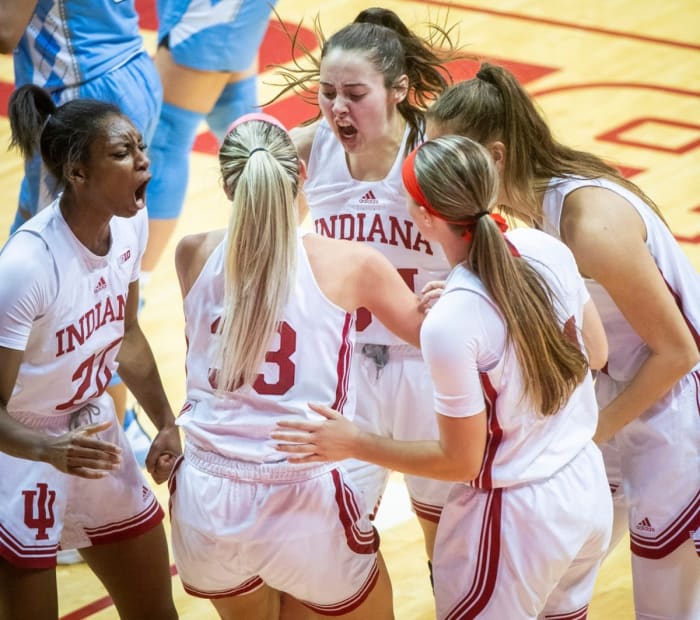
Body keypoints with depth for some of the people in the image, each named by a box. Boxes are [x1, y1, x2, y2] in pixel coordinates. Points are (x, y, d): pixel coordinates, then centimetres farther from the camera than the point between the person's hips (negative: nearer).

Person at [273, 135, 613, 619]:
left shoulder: (450, 325, -28)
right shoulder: (547, 249, -10)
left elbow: (460, 461, -17)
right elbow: (596, 354, 7)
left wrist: (353, 444, -10)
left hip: (519, 516, -6)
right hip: (589, 485, 6)